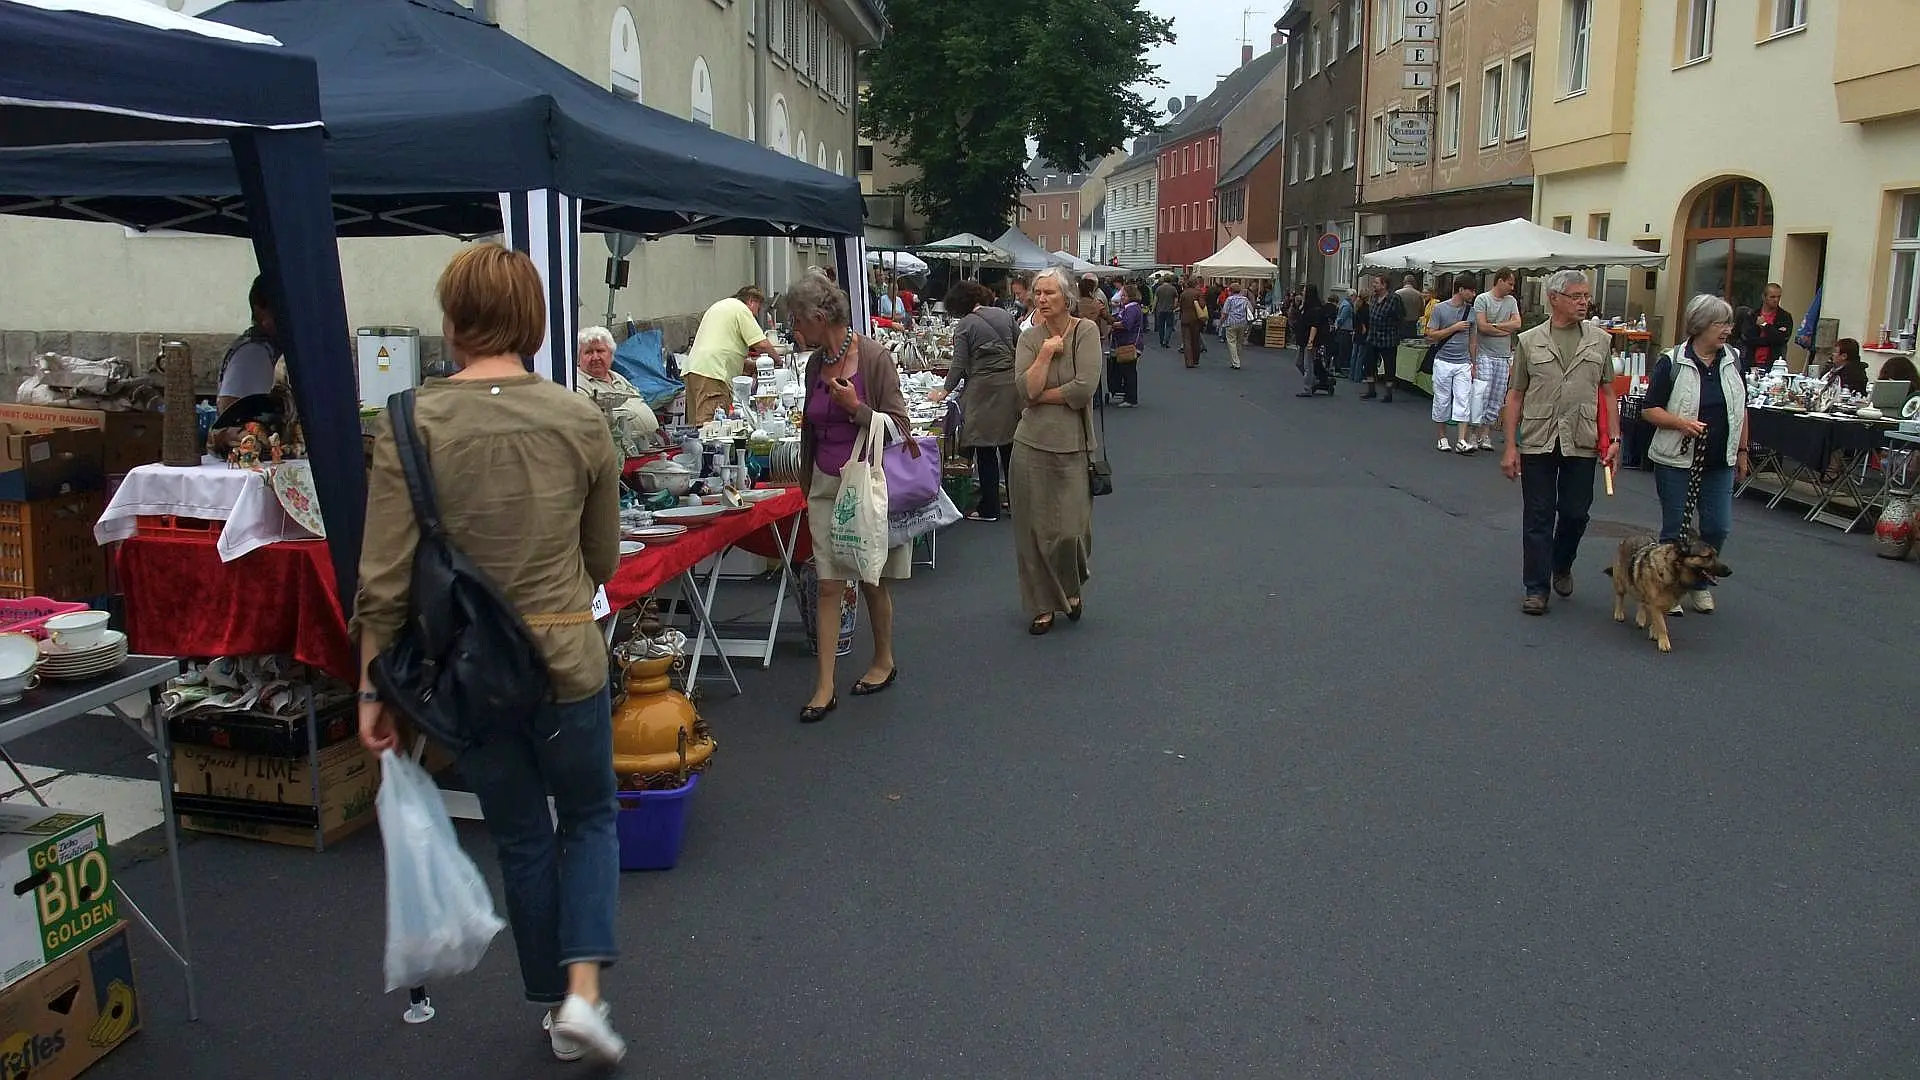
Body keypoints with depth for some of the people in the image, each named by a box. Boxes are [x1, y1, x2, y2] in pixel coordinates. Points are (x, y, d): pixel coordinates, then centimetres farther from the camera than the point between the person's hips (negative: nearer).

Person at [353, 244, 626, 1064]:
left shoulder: (413, 424, -11)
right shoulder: (581, 420, -6)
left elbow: (384, 578, -11)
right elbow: (604, 558, 4)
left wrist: (371, 688, 0)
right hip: (567, 658, 0)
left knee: (521, 842, 18)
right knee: (588, 819, 22)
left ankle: (556, 1004, 32)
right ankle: (583, 990, 8)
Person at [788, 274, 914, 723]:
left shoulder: (874, 357, -12)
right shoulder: (816, 363, 7)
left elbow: (898, 426, -10)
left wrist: (856, 407, -23)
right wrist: (806, 483, 22)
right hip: (826, 485, 5)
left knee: (872, 579, 10)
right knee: (828, 584, 0)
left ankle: (884, 661, 32)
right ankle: (825, 686, 3)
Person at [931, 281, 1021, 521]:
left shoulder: (964, 325, -5)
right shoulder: (1005, 315, 9)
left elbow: (959, 365, -7)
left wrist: (945, 391, 5)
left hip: (984, 389, -5)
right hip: (1011, 385, 5)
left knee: (985, 449, 2)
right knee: (1009, 445, 12)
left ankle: (989, 508, 7)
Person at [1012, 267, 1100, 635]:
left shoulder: (1085, 332, -5)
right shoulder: (1030, 338, 3)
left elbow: (1084, 389, -17)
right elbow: (1027, 390, -11)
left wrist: (1040, 395, -8)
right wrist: (1047, 351, -13)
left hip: (1072, 446, -2)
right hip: (1031, 445, 3)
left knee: (1070, 528, 0)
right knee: (1034, 526, 6)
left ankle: (1072, 587, 30)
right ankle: (1043, 604, 20)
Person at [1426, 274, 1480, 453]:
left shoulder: (1471, 311, 7)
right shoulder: (1440, 309, -4)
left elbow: (1472, 339, 13)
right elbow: (1431, 335, -7)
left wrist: (1474, 364, 11)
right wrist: (1454, 328, -13)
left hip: (1463, 364, 3)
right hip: (1443, 362, -3)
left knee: (1463, 401, -6)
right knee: (1442, 401, 4)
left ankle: (1461, 441, -10)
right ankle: (1442, 438, 17)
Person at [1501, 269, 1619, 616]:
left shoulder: (1600, 340, 8)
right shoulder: (1529, 341, 3)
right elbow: (1515, 395, 3)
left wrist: (1614, 437, 2)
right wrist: (1510, 447, -2)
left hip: (1582, 443, 1)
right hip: (1538, 442, -1)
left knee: (1575, 513, 8)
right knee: (1538, 517, 2)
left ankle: (1562, 567, 34)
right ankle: (1536, 588, 10)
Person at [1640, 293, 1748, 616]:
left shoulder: (1733, 360, 6)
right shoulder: (1672, 362, -9)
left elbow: (1741, 409, 15)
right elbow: (1649, 409, -8)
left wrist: (1742, 451, 14)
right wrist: (1681, 423, -23)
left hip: (1720, 462, 4)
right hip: (1677, 460, -4)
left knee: (1718, 528, 4)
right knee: (1675, 529, 3)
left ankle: (1701, 584, 23)